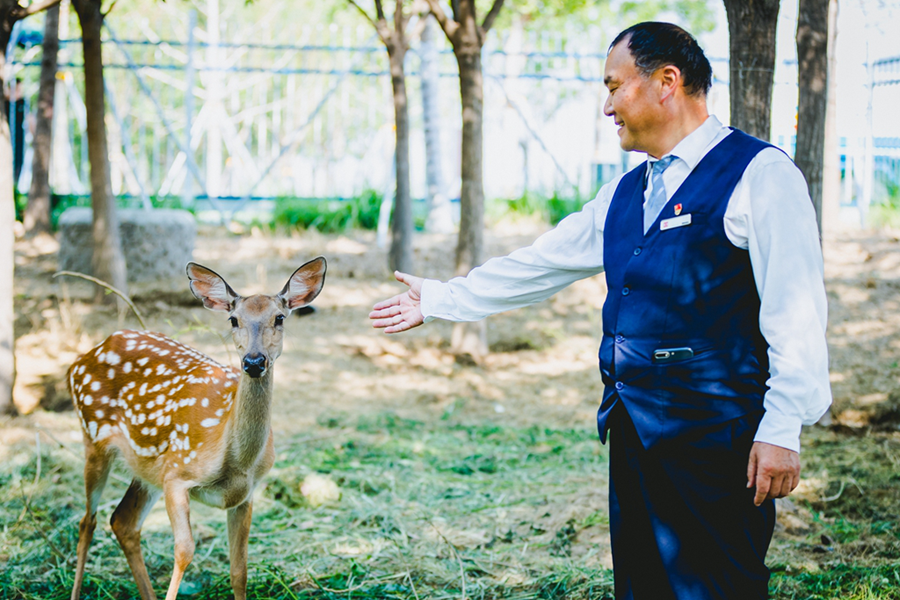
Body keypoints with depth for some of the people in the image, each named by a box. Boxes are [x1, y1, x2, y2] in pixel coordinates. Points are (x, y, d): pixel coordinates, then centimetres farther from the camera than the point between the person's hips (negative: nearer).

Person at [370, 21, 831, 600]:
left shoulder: (760, 174, -7)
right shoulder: (624, 194, 17)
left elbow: (796, 313, -13)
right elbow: (540, 264, 27)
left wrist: (782, 429, -18)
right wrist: (440, 299, 32)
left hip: (715, 439, -7)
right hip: (633, 433, 8)